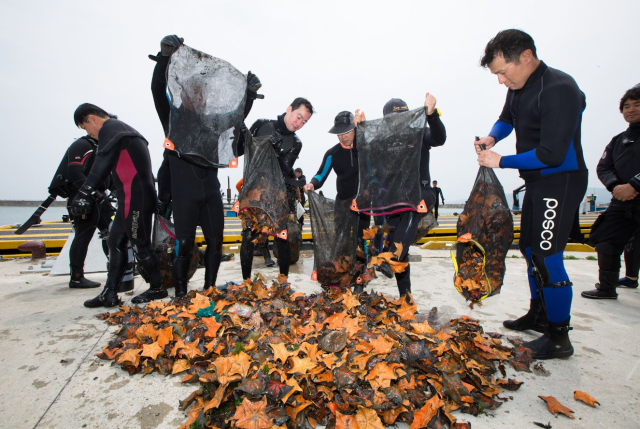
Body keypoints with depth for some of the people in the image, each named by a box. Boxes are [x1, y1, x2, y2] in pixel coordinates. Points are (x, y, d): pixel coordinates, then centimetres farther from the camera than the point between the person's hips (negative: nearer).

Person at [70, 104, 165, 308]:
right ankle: (109, 293, 16)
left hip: (136, 199, -11)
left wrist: (85, 194, -28)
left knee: (140, 245, -2)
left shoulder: (110, 129, -8)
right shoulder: (121, 128, 24)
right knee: (116, 241, 11)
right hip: (132, 199, 11)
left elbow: (102, 165, -22)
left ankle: (157, 289, 11)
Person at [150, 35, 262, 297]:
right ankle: (181, 293, 13)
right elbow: (158, 91, -10)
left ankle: (209, 290, 20)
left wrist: (250, 94, -2)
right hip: (184, 194, -4)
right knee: (185, 244, -4)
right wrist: (165, 57, -21)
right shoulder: (173, 121, 2)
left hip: (211, 192, 4)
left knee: (215, 241, 5)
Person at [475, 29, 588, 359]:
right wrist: (492, 137, 3)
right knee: (529, 248, 16)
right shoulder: (518, 87, 6)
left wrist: (501, 161, -18)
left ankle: (559, 338, 8)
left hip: (561, 182, -10)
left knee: (547, 257, -8)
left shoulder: (558, 90, -22)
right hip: (537, 181, 10)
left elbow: (551, 154, -27)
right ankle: (538, 316, 33)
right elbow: (506, 119, 25)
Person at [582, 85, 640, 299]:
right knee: (605, 239, 6)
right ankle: (607, 288, 19)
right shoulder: (618, 141, 15)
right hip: (622, 203, 6)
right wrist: (615, 186, -11)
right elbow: (603, 168, 7)